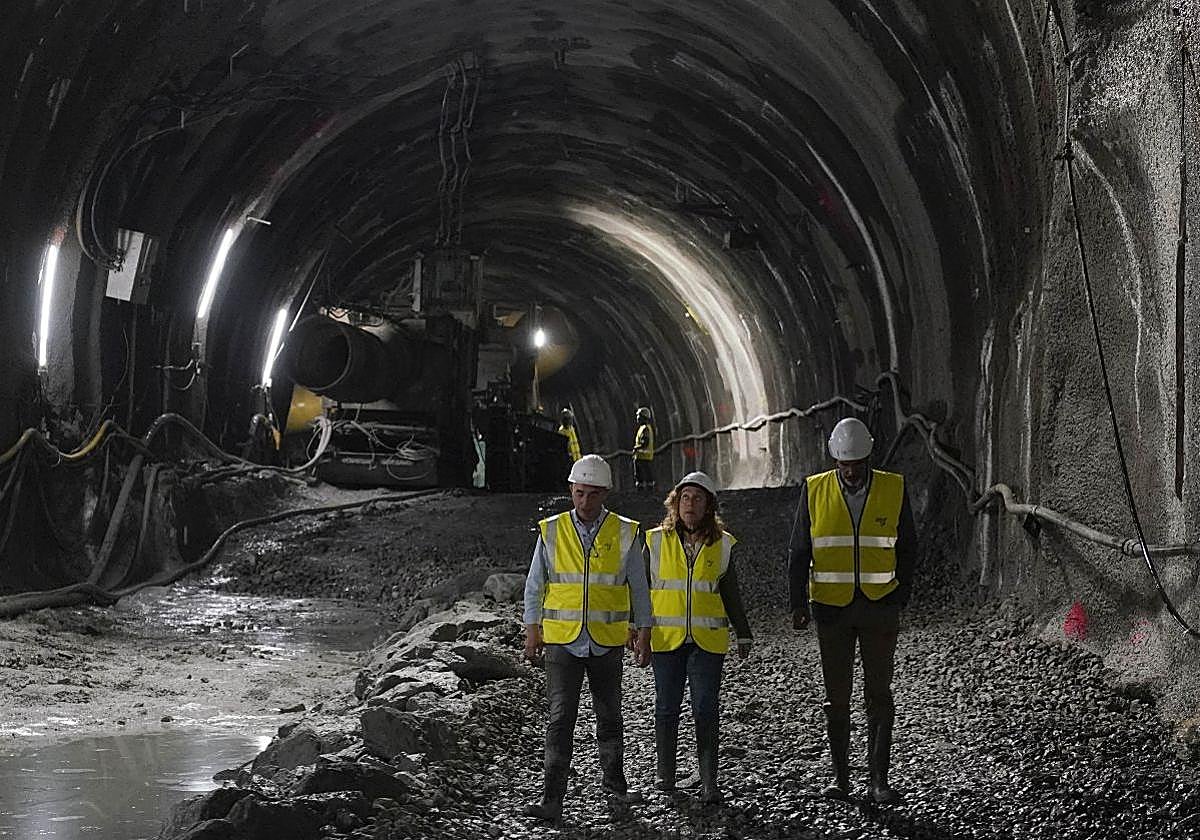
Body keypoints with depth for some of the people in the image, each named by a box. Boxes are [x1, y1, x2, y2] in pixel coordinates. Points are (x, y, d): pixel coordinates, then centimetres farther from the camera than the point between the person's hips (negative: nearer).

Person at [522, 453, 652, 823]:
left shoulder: (625, 534, 0)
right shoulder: (551, 532, 0)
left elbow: (638, 587, 6)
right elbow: (534, 585, 6)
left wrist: (643, 633, 4)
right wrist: (532, 630, 3)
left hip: (607, 642, 1)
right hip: (562, 640, -1)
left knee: (609, 716, 13)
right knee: (561, 718, -5)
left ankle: (614, 783, 30)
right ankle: (552, 799, -5)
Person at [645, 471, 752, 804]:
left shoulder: (722, 544, 6)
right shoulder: (657, 541, 3)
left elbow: (731, 595, 13)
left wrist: (743, 636, 12)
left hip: (707, 640, 0)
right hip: (666, 639, 0)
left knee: (706, 709, -4)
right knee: (666, 708, 5)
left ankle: (709, 781, 1)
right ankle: (665, 776, 18)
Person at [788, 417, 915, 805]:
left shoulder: (893, 489, 0)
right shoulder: (814, 490, -1)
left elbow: (906, 548, 8)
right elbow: (799, 551, 4)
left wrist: (901, 597, 0)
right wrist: (799, 603, -3)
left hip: (880, 608, 0)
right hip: (832, 608, 0)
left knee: (879, 694, 0)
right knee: (836, 696, 6)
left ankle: (879, 780, 6)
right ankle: (840, 775, 17)